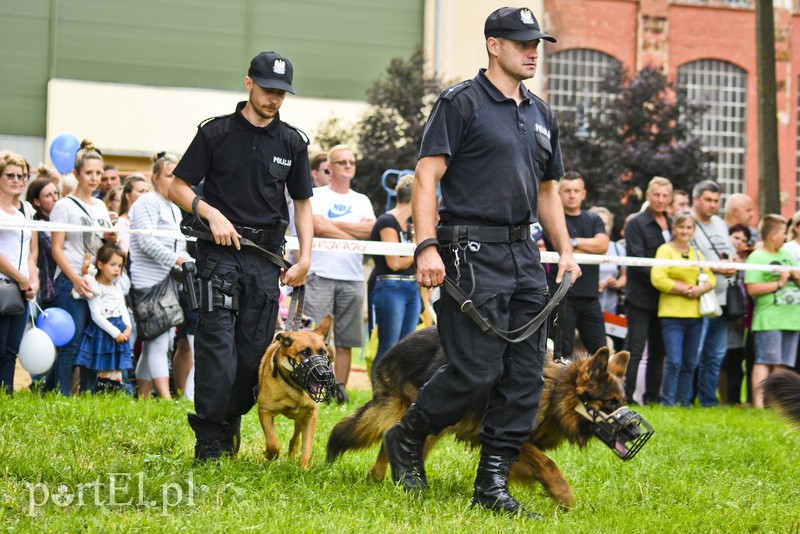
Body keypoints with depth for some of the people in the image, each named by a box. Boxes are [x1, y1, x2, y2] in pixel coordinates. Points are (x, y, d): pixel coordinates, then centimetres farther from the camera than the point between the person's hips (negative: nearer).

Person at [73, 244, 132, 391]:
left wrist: (128, 328, -2)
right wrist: (116, 333, -16)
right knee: (103, 370, -5)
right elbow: (96, 316, -15)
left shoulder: (117, 287, 14)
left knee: (117, 369, 6)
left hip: (119, 332, 7)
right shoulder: (95, 288, -10)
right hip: (102, 331, -7)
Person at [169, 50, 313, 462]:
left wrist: (304, 257, 4)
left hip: (267, 257, 3)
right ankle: (210, 440, -7)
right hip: (221, 249, -3)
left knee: (255, 349, 2)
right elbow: (178, 187, 3)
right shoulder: (216, 132, 2)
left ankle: (231, 421, 20)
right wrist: (211, 213, -13)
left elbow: (302, 203, 16)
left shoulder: (292, 142, 11)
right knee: (217, 342, -12)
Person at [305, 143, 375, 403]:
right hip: (320, 274, -4)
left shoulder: (362, 201, 19)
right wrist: (355, 234, -5)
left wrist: (333, 224, -6)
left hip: (352, 278, 4)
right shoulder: (316, 196, 6)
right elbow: (318, 227, -11)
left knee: (346, 340, 2)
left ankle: (340, 388, 5)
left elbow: (371, 230, 3)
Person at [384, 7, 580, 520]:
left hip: (524, 254, 7)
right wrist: (427, 246, -20)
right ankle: (407, 438, 14)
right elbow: (426, 177, -10)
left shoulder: (541, 115, 18)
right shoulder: (461, 103, -4)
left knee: (525, 376, 3)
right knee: (476, 370, -10)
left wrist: (566, 249, 14)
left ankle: (493, 484, 9)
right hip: (473, 252, -7)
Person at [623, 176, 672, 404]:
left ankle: (652, 396, 15)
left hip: (664, 298, 6)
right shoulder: (636, 223, -5)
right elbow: (637, 260, -13)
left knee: (658, 351, 9)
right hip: (641, 297, -6)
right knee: (634, 350, -8)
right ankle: (625, 397, -6)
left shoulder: (672, 225, 15)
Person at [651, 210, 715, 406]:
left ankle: (684, 401, 17)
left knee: (690, 363, 9)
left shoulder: (697, 253, 18)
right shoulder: (665, 250, -2)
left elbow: (711, 278, 16)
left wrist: (701, 289, -6)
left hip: (695, 314, 6)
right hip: (672, 314, -6)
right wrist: (684, 289, -13)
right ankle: (667, 402, -4)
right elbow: (657, 279, -14)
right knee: (674, 361, -11)